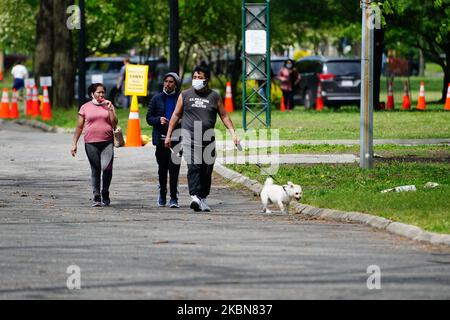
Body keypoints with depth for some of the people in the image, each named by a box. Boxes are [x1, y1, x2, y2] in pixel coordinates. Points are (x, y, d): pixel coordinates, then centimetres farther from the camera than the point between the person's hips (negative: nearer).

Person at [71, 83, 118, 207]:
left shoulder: (109, 106, 10)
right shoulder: (85, 107, 8)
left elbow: (114, 124, 2)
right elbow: (79, 127, 9)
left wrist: (110, 109, -5)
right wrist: (74, 143, 6)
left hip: (107, 142, 0)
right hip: (91, 143, 0)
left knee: (106, 167, -14)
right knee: (95, 170, 2)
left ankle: (105, 194, 6)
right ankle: (96, 198, 8)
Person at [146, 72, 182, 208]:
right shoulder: (157, 99, 9)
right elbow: (149, 118, 9)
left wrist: (180, 121, -14)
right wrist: (159, 120, -11)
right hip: (161, 138, 2)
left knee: (174, 167, -10)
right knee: (162, 168, 9)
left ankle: (174, 198, -9)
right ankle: (162, 194, 27)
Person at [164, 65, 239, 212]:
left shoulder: (214, 96, 9)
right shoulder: (185, 95, 9)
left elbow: (224, 116, 13)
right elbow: (176, 115, 15)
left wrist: (233, 133, 3)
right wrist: (169, 135, 13)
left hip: (208, 140, 2)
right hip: (189, 138, -2)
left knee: (207, 171, 3)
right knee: (194, 166, -17)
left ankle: (203, 198, 13)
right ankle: (195, 196, -29)